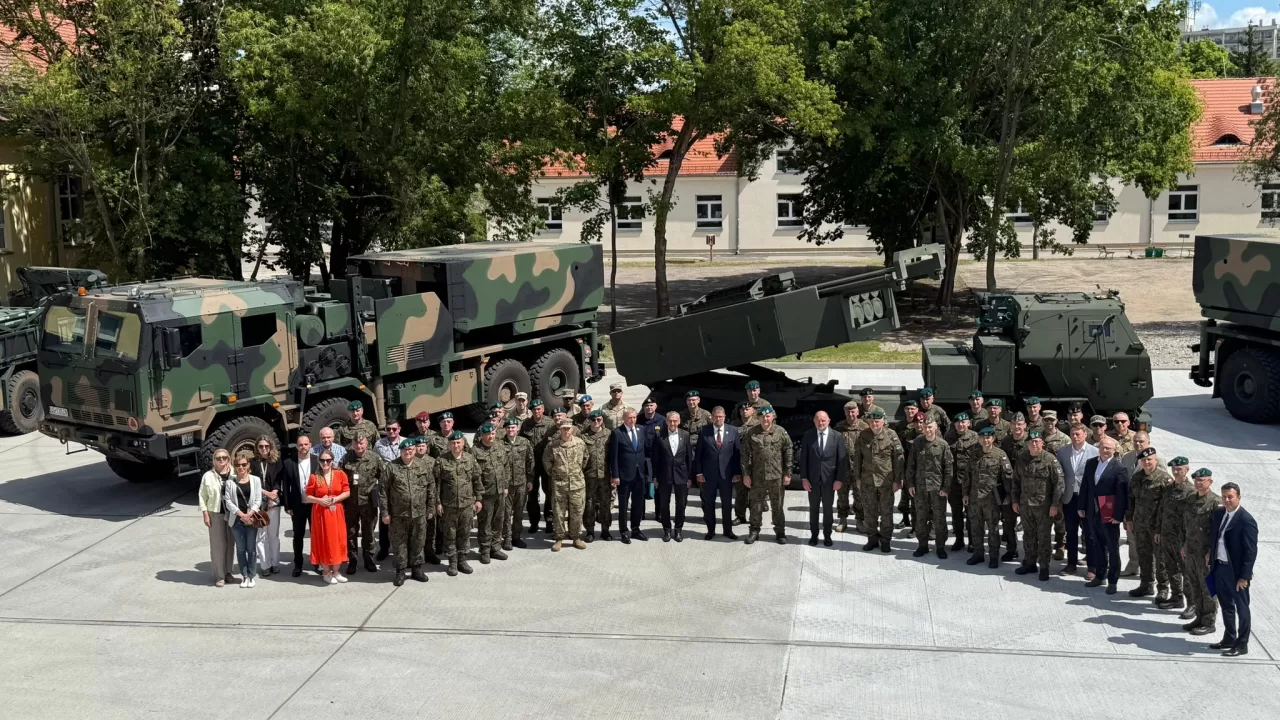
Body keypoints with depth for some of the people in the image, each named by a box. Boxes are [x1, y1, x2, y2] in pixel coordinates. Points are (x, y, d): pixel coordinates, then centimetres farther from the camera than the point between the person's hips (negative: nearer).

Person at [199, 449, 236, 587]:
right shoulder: (208, 476, -1)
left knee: (230, 543, 9)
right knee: (217, 545, 0)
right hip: (215, 514, -2)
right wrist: (205, 513, -4)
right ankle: (219, 575, 7)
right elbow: (202, 496, 1)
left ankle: (227, 572, 23)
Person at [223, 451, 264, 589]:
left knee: (251, 549, 3)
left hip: (252, 519, 0)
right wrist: (242, 515, -12)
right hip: (236, 519, 1)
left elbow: (258, 500, -1)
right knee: (240, 549, 6)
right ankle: (244, 576, 15)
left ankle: (251, 575, 13)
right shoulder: (230, 482, 2)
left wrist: (249, 515, -14)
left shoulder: (255, 480, 2)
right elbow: (228, 501, -3)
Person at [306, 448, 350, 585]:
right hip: (320, 513, -2)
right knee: (324, 541, 3)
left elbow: (347, 492, 1)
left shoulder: (340, 474, 0)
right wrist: (319, 500, -17)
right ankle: (326, 572, 13)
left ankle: (336, 571, 16)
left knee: (338, 541, 5)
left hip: (336, 512, 2)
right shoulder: (314, 477, -4)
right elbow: (308, 497, 0)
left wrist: (335, 499, -14)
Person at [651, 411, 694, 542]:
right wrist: (655, 476, -3)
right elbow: (655, 457, -2)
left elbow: (689, 456, 3)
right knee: (664, 504, 7)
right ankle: (667, 530, 21)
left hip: (681, 474, 1)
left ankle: (678, 529, 21)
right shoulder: (659, 435, -5)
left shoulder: (685, 435, 0)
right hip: (664, 475, -1)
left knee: (681, 504, 7)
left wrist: (690, 476, 1)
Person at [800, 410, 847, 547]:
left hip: (829, 479, -1)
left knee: (828, 509, 8)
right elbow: (803, 458, 0)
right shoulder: (808, 436, -1)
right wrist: (804, 478, -6)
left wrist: (839, 479, -7)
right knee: (813, 508, 9)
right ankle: (813, 535, 19)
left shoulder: (837, 437, -3)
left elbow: (842, 459, -2)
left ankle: (827, 536, 19)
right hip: (812, 479, 1)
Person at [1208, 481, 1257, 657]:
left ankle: (1242, 644, 15)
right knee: (1226, 605, 19)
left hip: (1236, 571, -7)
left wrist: (1244, 576, -18)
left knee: (1241, 608, 6)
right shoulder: (1219, 513, 5)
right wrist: (1210, 554, 8)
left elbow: (1251, 551, -17)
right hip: (1220, 567, 7)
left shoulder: (1246, 520, -17)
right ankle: (1229, 638, 32)